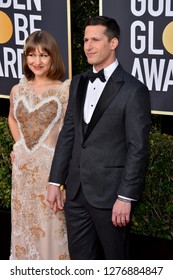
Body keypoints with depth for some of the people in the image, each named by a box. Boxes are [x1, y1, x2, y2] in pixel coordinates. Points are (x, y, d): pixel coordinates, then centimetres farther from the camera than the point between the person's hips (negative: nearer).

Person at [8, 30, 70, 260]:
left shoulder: (65, 90, -9)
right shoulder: (18, 90, 5)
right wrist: (19, 144, 12)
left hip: (51, 164, -5)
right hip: (23, 165, 5)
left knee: (51, 220, 2)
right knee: (24, 217, 14)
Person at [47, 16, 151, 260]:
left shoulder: (133, 90, -11)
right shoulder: (78, 83, 10)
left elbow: (138, 148, -13)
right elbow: (67, 134, 12)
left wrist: (126, 197, -16)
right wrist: (55, 181, 9)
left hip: (110, 193, -6)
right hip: (76, 191, 6)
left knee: (115, 258, 11)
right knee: (80, 257, 15)